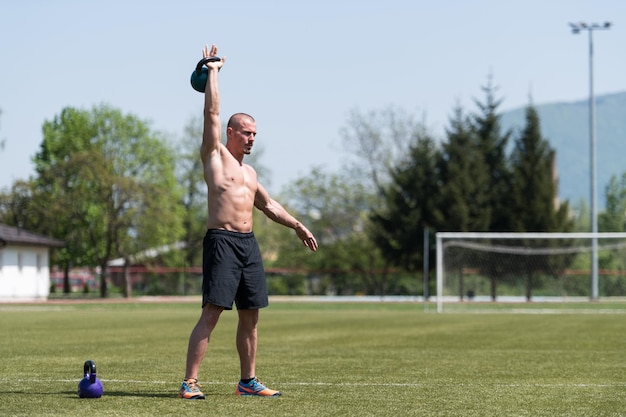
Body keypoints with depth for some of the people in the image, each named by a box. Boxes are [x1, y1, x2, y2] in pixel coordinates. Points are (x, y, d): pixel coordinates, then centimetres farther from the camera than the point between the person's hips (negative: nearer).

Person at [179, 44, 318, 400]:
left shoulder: (249, 171, 22)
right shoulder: (216, 156, 2)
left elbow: (268, 204, 33)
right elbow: (212, 111, -5)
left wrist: (297, 226, 30)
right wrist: (213, 71, 2)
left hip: (249, 243, 7)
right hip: (222, 240, -7)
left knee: (251, 316, 8)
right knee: (212, 313, -14)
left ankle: (248, 381, 16)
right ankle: (190, 382, -15)